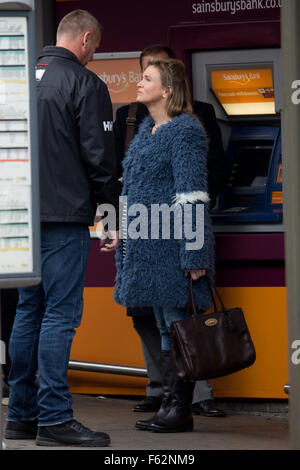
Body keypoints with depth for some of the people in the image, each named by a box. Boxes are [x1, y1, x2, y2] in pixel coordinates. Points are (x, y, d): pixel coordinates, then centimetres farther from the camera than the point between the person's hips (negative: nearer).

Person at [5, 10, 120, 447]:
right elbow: (99, 157, -9)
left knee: (29, 309, 13)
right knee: (61, 313, -6)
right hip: (65, 216, -7)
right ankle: (54, 418, -7)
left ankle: (22, 413, 15)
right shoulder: (85, 84, -8)